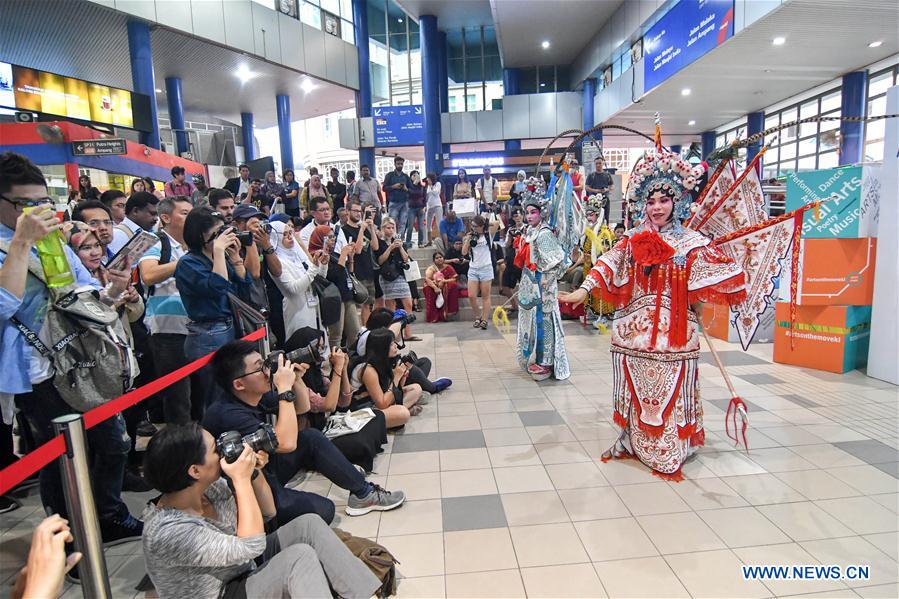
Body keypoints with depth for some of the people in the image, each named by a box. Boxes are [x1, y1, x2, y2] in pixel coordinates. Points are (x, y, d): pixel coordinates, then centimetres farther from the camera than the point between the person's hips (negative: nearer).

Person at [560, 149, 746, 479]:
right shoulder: (632, 241, 5)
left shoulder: (691, 243, 0)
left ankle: (668, 453, 20)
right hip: (633, 329, 2)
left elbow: (720, 273, -1)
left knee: (670, 391, 4)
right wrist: (584, 289, -20)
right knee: (636, 389, 12)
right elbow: (608, 265, -8)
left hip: (673, 333, -2)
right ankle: (631, 441, 30)